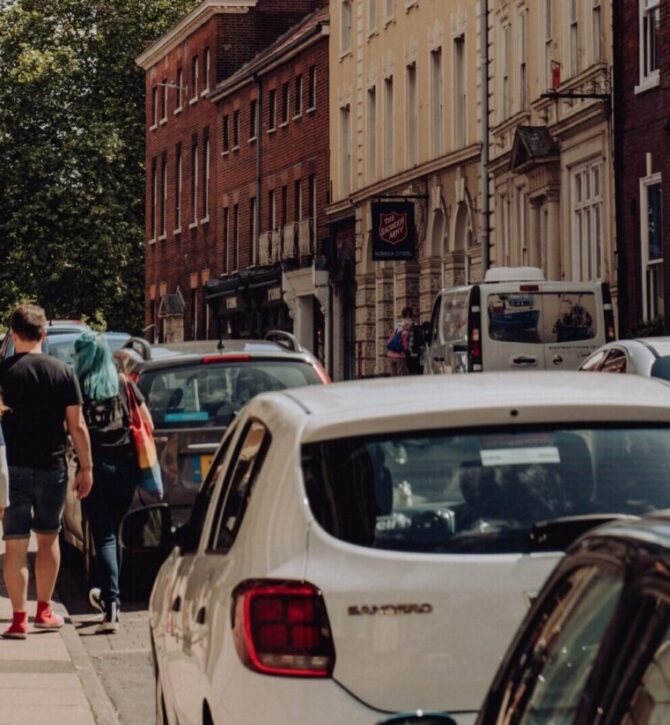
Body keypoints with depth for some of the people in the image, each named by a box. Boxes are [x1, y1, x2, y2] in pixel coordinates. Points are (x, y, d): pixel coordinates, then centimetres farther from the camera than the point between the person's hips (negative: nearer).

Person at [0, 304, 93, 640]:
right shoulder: (63, 372, -2)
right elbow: (77, 426, -1)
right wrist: (86, 467, 8)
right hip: (52, 469, 2)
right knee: (48, 538, 18)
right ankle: (44, 611, 24)